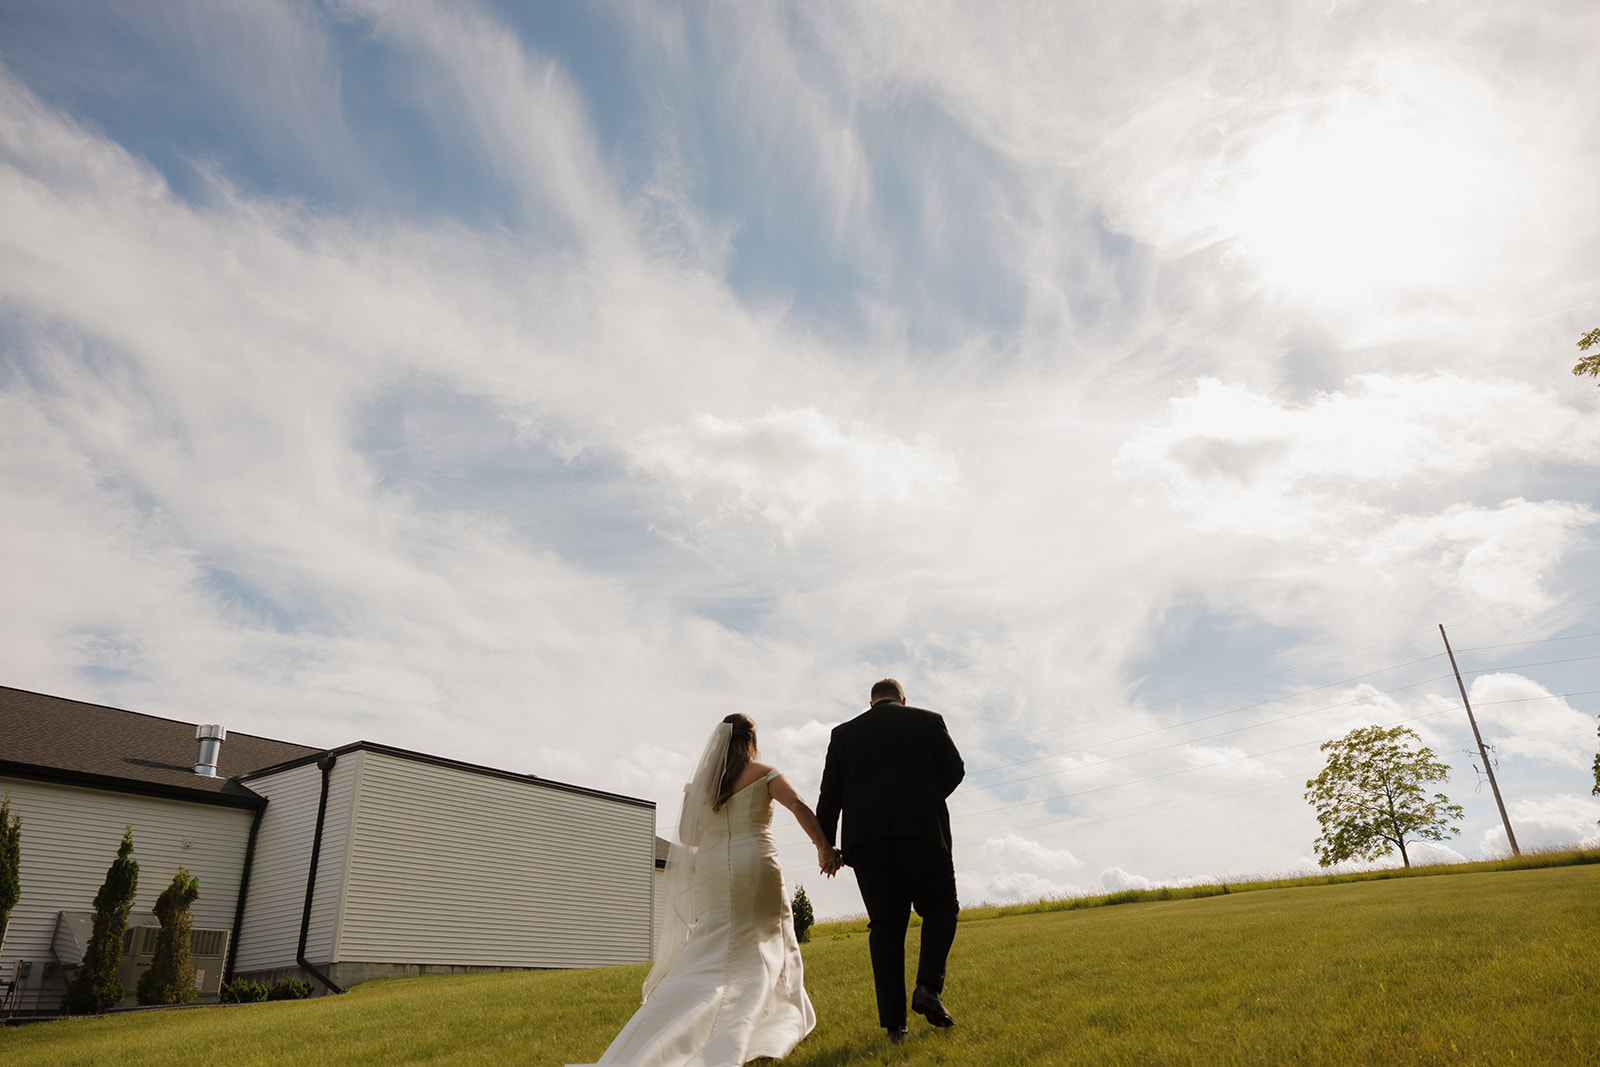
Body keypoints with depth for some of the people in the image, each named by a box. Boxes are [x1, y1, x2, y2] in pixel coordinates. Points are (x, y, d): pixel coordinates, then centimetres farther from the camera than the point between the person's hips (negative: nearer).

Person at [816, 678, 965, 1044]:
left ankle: (894, 1021, 1)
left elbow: (830, 793, 9)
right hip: (922, 830, -2)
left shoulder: (844, 732, 14)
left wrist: (824, 844, 9)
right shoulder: (927, 720, 11)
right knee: (940, 910, 14)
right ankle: (928, 987, -6)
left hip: (866, 836, 2)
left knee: (885, 925, 5)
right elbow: (955, 770, 7)